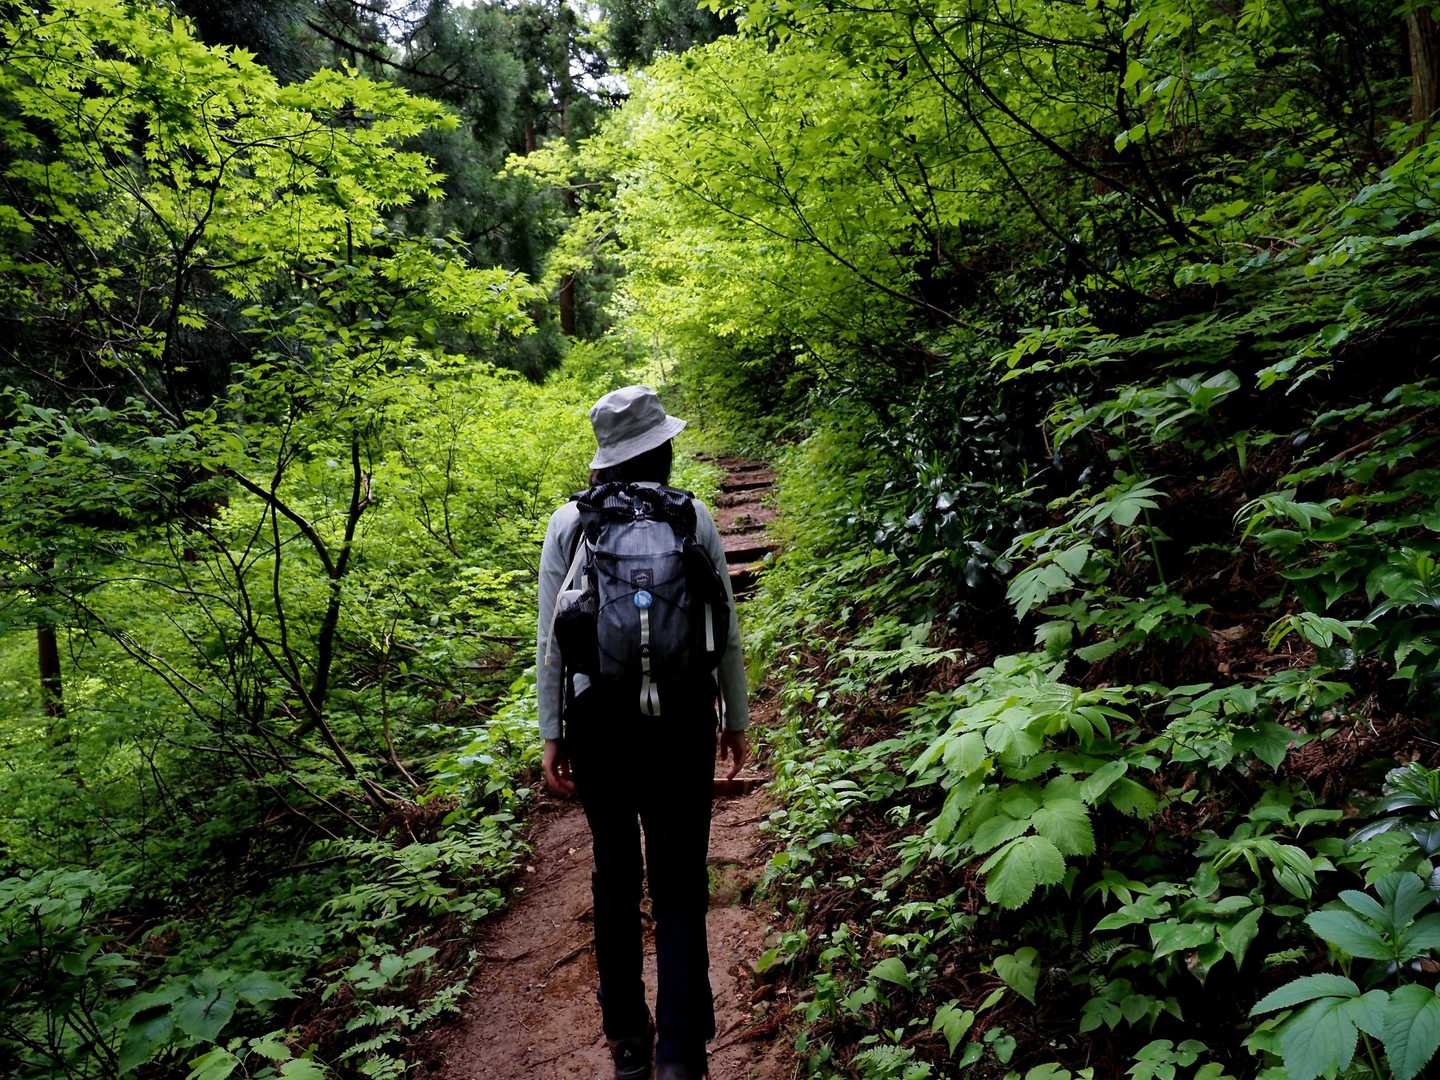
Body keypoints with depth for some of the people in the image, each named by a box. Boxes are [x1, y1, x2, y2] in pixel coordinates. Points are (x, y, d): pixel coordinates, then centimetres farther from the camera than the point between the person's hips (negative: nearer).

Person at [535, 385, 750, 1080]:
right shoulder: (694, 517, -1)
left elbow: (550, 637, 0)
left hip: (597, 714, 1)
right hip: (680, 712, -1)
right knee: (678, 885, 7)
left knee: (615, 874, 16)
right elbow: (725, 631, 2)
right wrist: (736, 718, 12)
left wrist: (550, 734, 6)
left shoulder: (569, 521, 0)